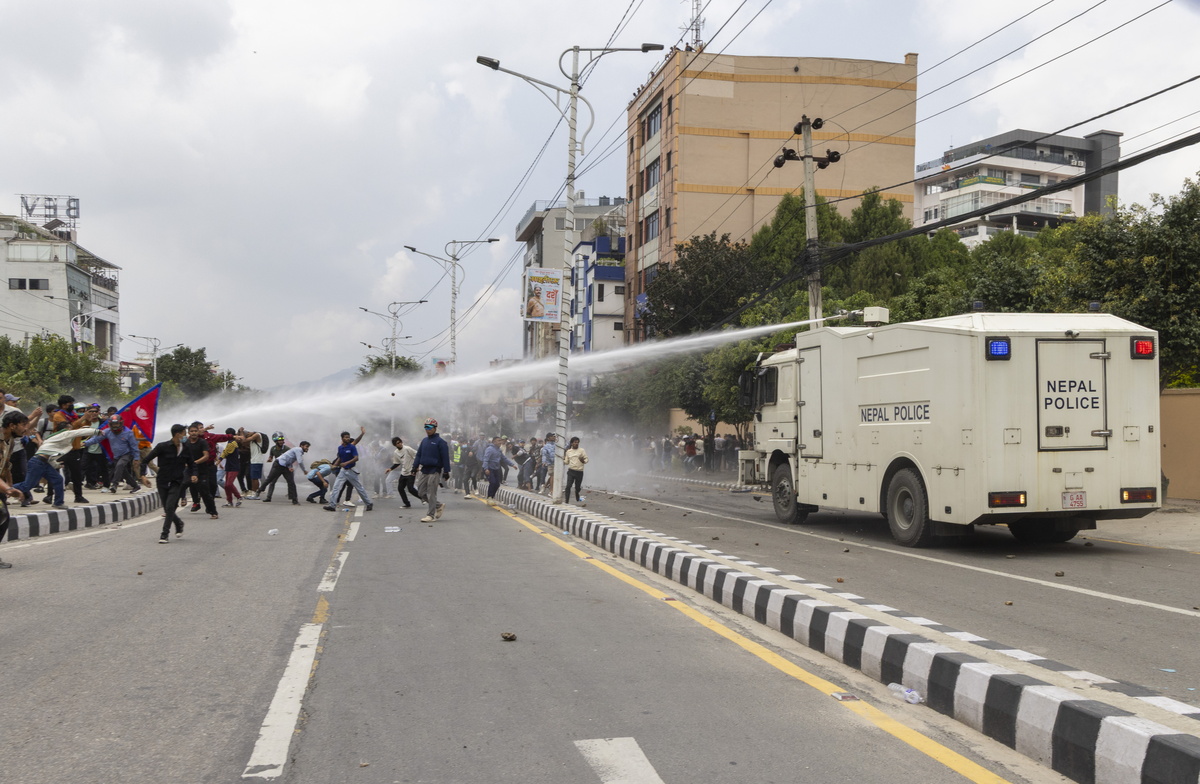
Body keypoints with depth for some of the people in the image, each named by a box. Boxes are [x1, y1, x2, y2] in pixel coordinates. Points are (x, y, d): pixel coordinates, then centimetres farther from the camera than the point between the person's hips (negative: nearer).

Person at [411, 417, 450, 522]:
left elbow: (445, 457, -9)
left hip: (434, 471, -7)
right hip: (424, 470, 7)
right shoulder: (424, 441, 13)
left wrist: (446, 471, -13)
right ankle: (439, 506, 23)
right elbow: (418, 455, 17)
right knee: (421, 492, 8)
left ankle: (431, 515, 1)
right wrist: (415, 467, 10)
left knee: (431, 493, -5)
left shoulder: (440, 442, -8)